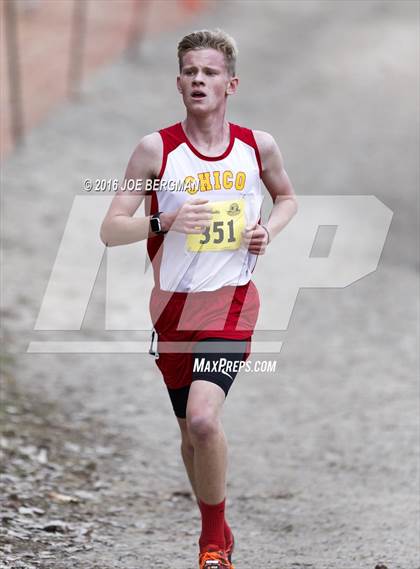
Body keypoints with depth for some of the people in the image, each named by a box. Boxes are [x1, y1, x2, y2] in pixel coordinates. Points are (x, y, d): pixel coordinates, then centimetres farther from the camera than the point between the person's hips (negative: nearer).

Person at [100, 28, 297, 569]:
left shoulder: (257, 147, 0)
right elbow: (110, 229, -7)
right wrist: (166, 221, -24)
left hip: (231, 301, -1)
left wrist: (268, 230, 0)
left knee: (203, 418, -22)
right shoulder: (156, 149, -6)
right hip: (174, 306, 2)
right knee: (191, 432, 14)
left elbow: (286, 197, 21)